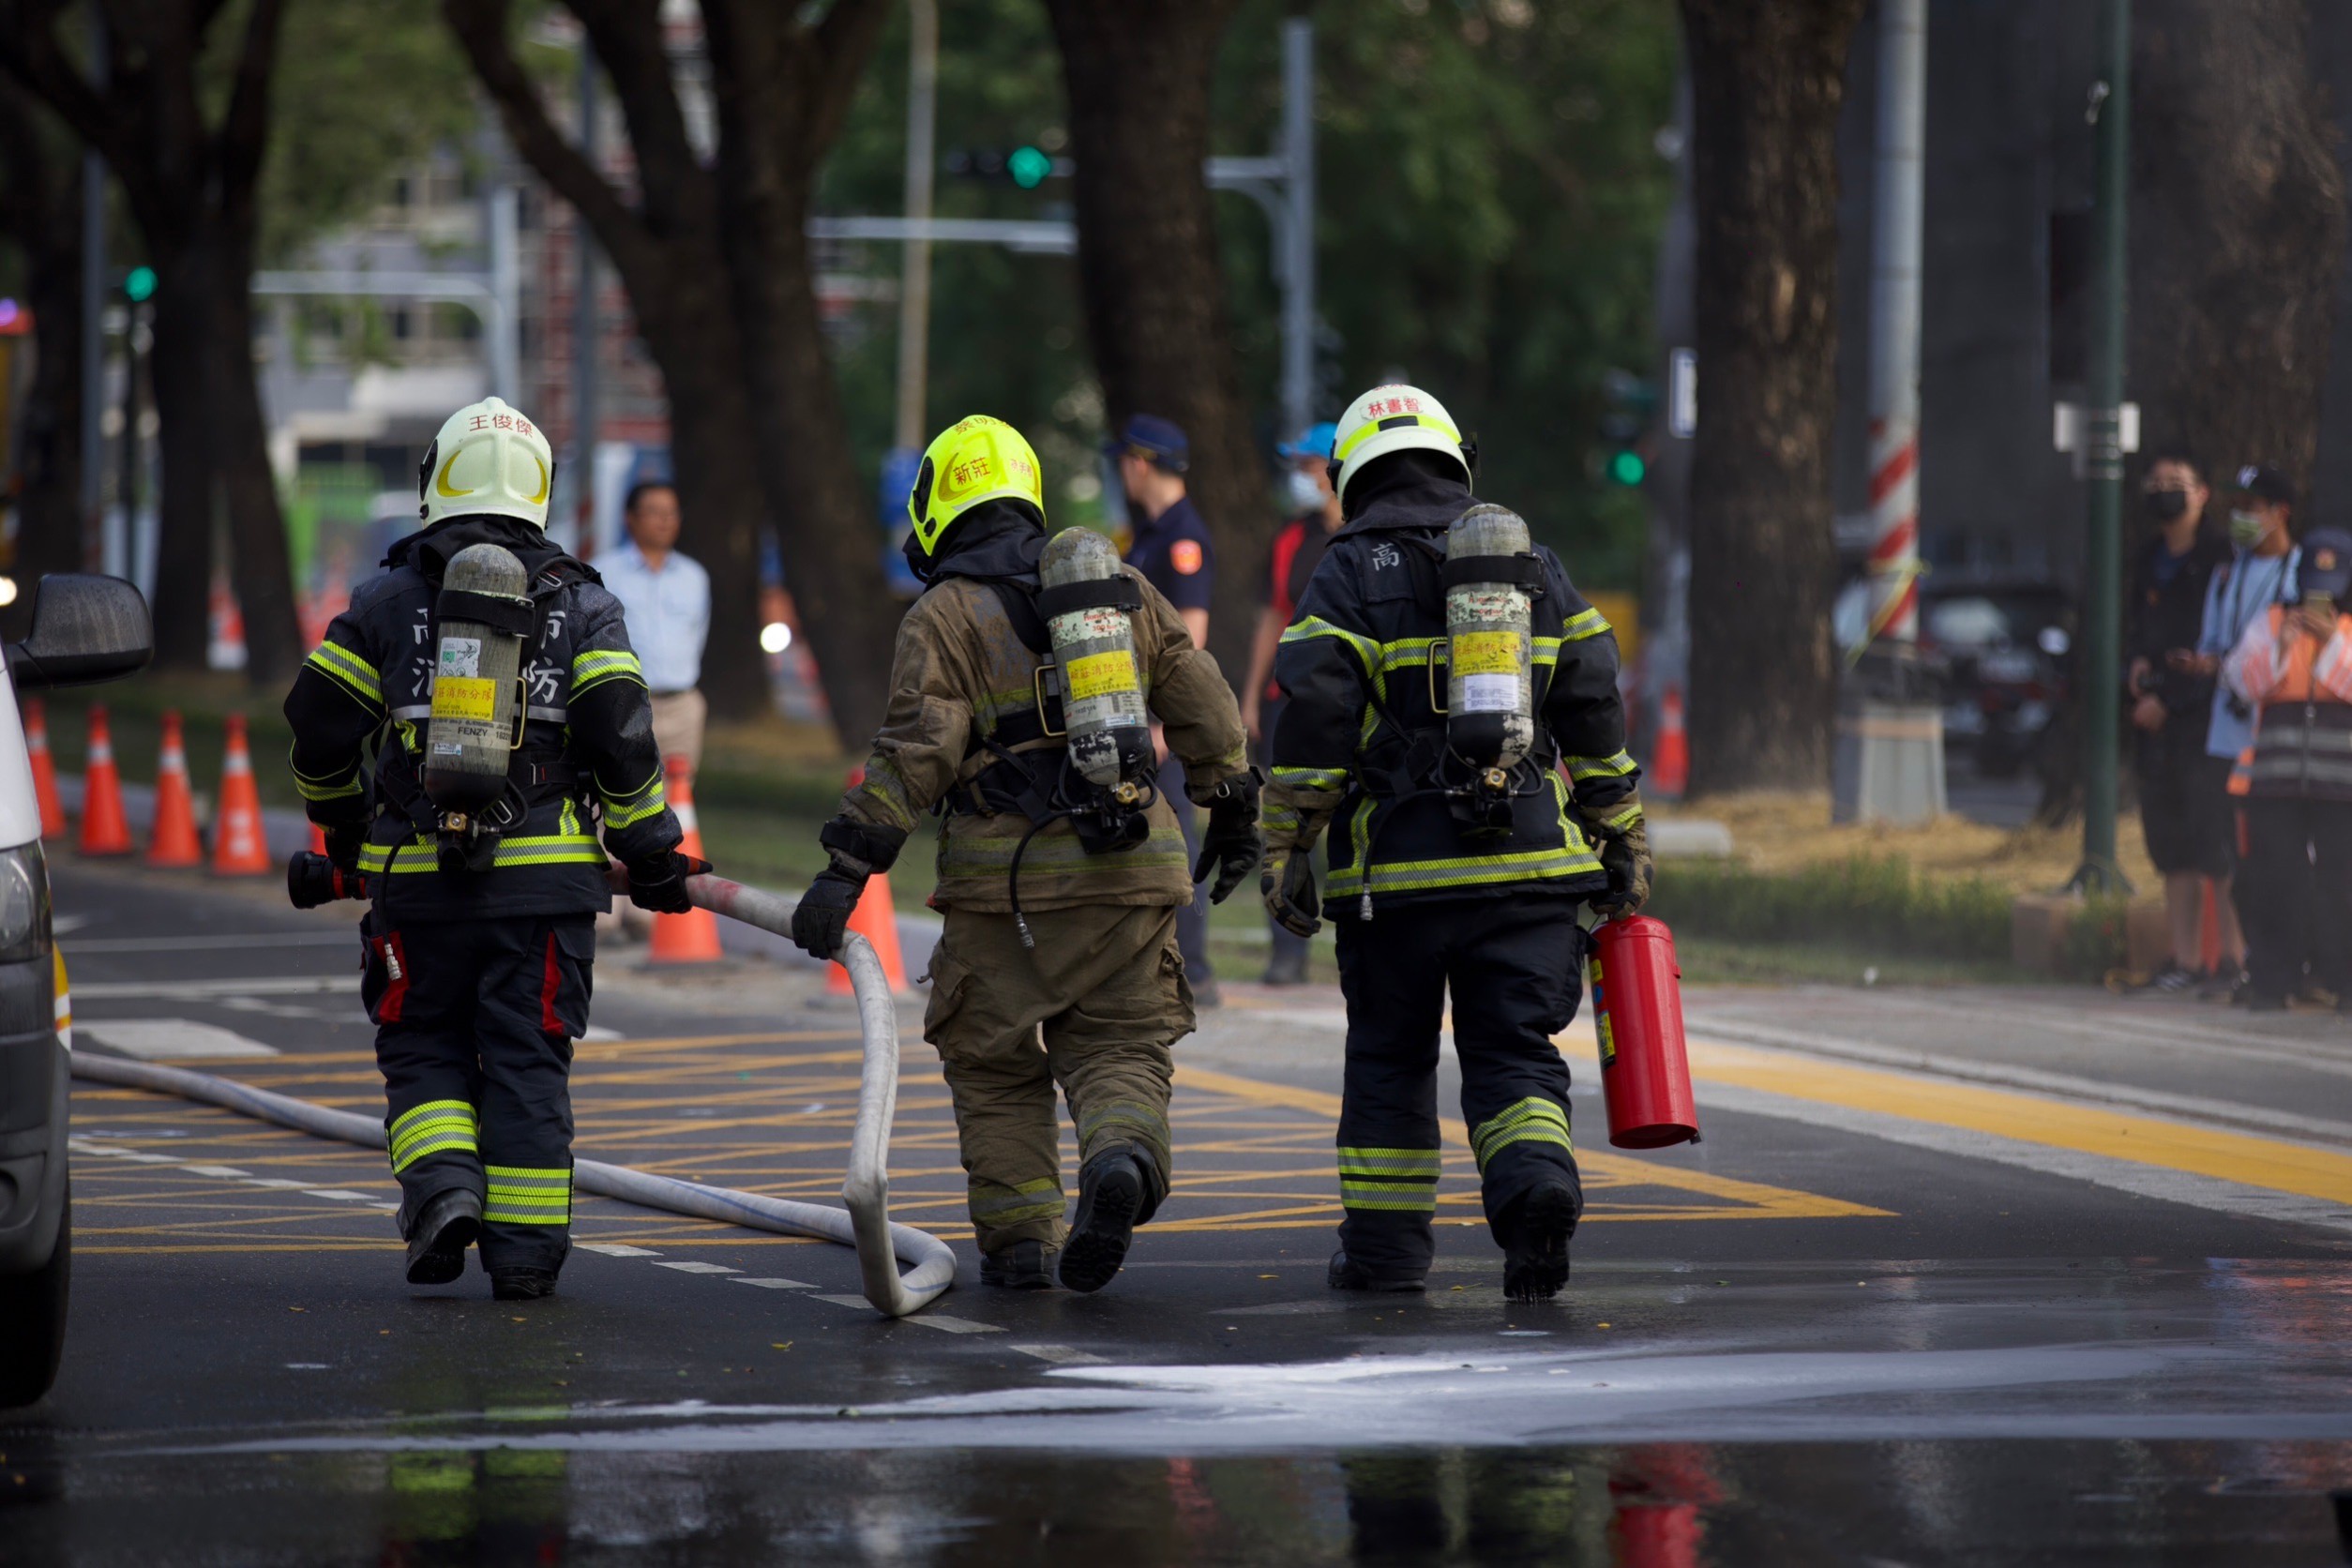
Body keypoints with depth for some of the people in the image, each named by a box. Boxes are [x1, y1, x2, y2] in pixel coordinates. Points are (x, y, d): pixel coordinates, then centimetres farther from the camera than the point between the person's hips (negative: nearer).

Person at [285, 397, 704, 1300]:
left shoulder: (389, 599, 4)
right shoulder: (581, 603, 5)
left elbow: (320, 724, 5)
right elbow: (621, 734, -4)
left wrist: (340, 824, 24)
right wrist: (651, 854, 5)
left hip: (416, 879, 0)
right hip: (543, 879, 0)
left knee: (423, 1049, 13)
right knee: (527, 1060, 5)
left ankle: (443, 1184, -10)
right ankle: (524, 1249, 4)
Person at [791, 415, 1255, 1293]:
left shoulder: (945, 617, -3)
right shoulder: (1125, 593, 12)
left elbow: (914, 754, -13)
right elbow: (1206, 713, 14)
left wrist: (847, 871, -13)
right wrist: (1234, 815, 27)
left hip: (1006, 875, -3)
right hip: (1126, 869, 3)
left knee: (995, 1063, 11)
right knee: (1119, 1048, 8)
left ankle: (1018, 1240, 7)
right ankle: (1121, 1156, -21)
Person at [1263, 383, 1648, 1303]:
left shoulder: (1348, 577, -1)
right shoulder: (1534, 570, 11)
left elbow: (1313, 723, -9)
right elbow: (1595, 714, 11)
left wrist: (1284, 854, -5)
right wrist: (1622, 842, 17)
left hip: (1397, 872, -2)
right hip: (1529, 869, 2)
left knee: (1389, 1057, 13)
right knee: (1513, 1054, 3)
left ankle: (1384, 1245, 16)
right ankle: (1536, 1185, -23)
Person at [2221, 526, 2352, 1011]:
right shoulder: (2270, 623, 12)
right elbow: (2241, 683, 3)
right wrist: (2280, 645, -11)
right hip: (2276, 781, 1)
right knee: (2275, 876, 0)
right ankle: (2272, 978, 5)